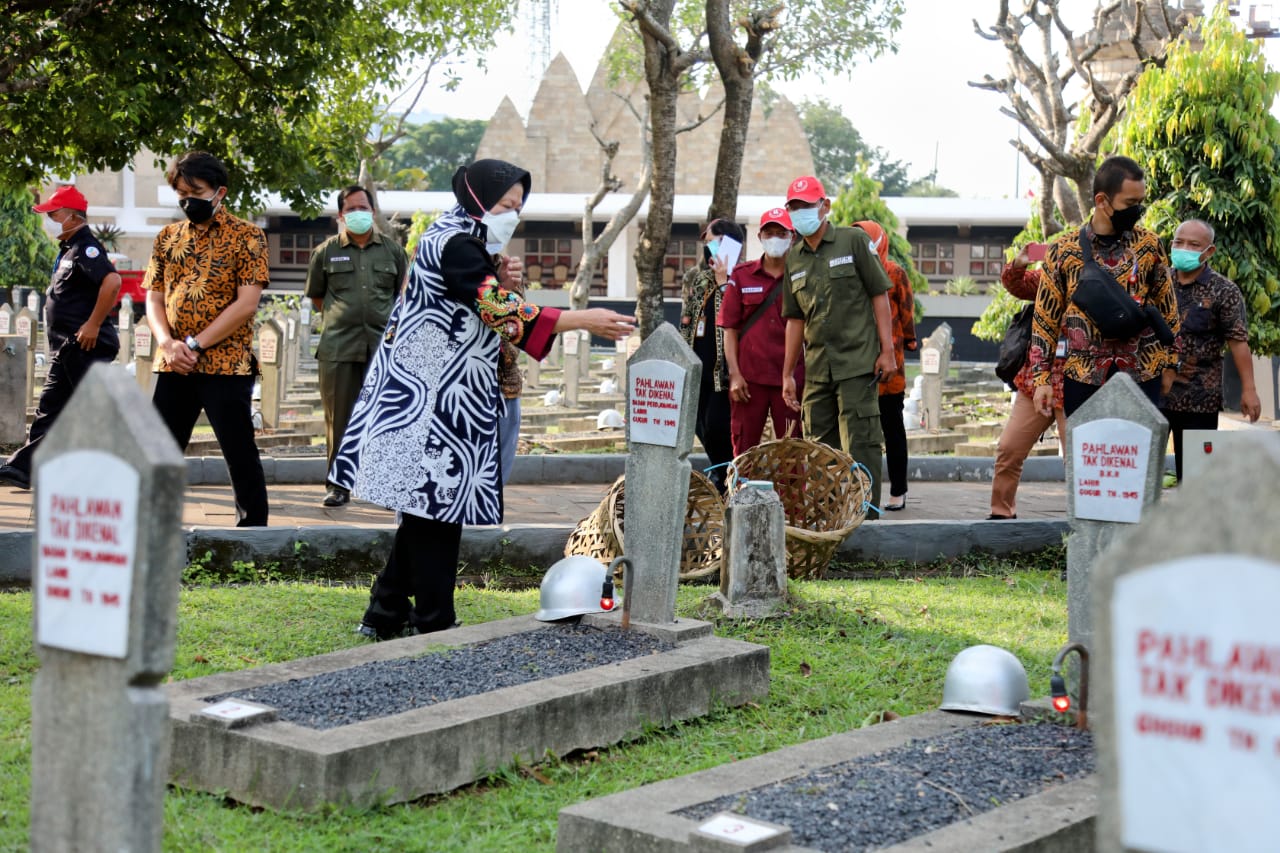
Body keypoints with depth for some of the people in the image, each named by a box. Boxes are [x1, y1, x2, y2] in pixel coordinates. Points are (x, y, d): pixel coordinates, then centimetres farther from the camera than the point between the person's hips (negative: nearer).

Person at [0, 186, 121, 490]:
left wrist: (94, 325, -25)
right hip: (67, 348, 10)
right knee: (49, 409, 11)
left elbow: (112, 281, -30)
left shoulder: (85, 248, -14)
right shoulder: (69, 249, 17)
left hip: (84, 347, -10)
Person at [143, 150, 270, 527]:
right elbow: (154, 299, 11)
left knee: (240, 452, 1)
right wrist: (168, 344, -9)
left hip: (227, 365, -5)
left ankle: (254, 524, 10)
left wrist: (195, 345, -14)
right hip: (173, 366, 5)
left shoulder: (246, 236, -3)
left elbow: (247, 303, -11)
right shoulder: (167, 237, 13)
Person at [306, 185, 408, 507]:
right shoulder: (326, 251, 8)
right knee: (339, 420, 2)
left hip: (383, 346, 0)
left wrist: (390, 325, 11)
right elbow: (316, 296, 17)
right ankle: (338, 484, 10)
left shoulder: (392, 251, 10)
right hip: (338, 348, 0)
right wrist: (341, 317, 12)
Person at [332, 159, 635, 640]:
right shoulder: (453, 245, -14)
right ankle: (433, 626, 2)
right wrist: (585, 321, -23)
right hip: (433, 398, -11)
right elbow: (502, 314, -24)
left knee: (424, 509, 14)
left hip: (441, 398, 11)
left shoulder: (459, 243, 18)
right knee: (437, 510, -5)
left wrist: (495, 285, 6)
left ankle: (387, 615, 20)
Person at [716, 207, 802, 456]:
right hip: (749, 377, 0)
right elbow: (730, 328, 5)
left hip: (789, 378, 0)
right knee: (744, 448, 3)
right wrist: (735, 374, -3)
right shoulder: (741, 276, 6)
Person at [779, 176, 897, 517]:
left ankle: (866, 516, -5)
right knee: (820, 446, 8)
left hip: (857, 362, -5)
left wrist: (887, 350, -8)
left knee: (859, 444, -8)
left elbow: (879, 294, -1)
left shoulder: (853, 240, 0)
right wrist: (787, 374, 14)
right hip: (817, 369, 6)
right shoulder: (793, 259, 13)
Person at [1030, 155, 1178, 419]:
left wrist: (1169, 364, 7)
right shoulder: (1063, 249, -1)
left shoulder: (1149, 245, 2)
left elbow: (1166, 309, 9)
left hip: (1142, 375, 1)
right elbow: (1045, 319, 2)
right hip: (1083, 377, 0)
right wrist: (1042, 377, -2)